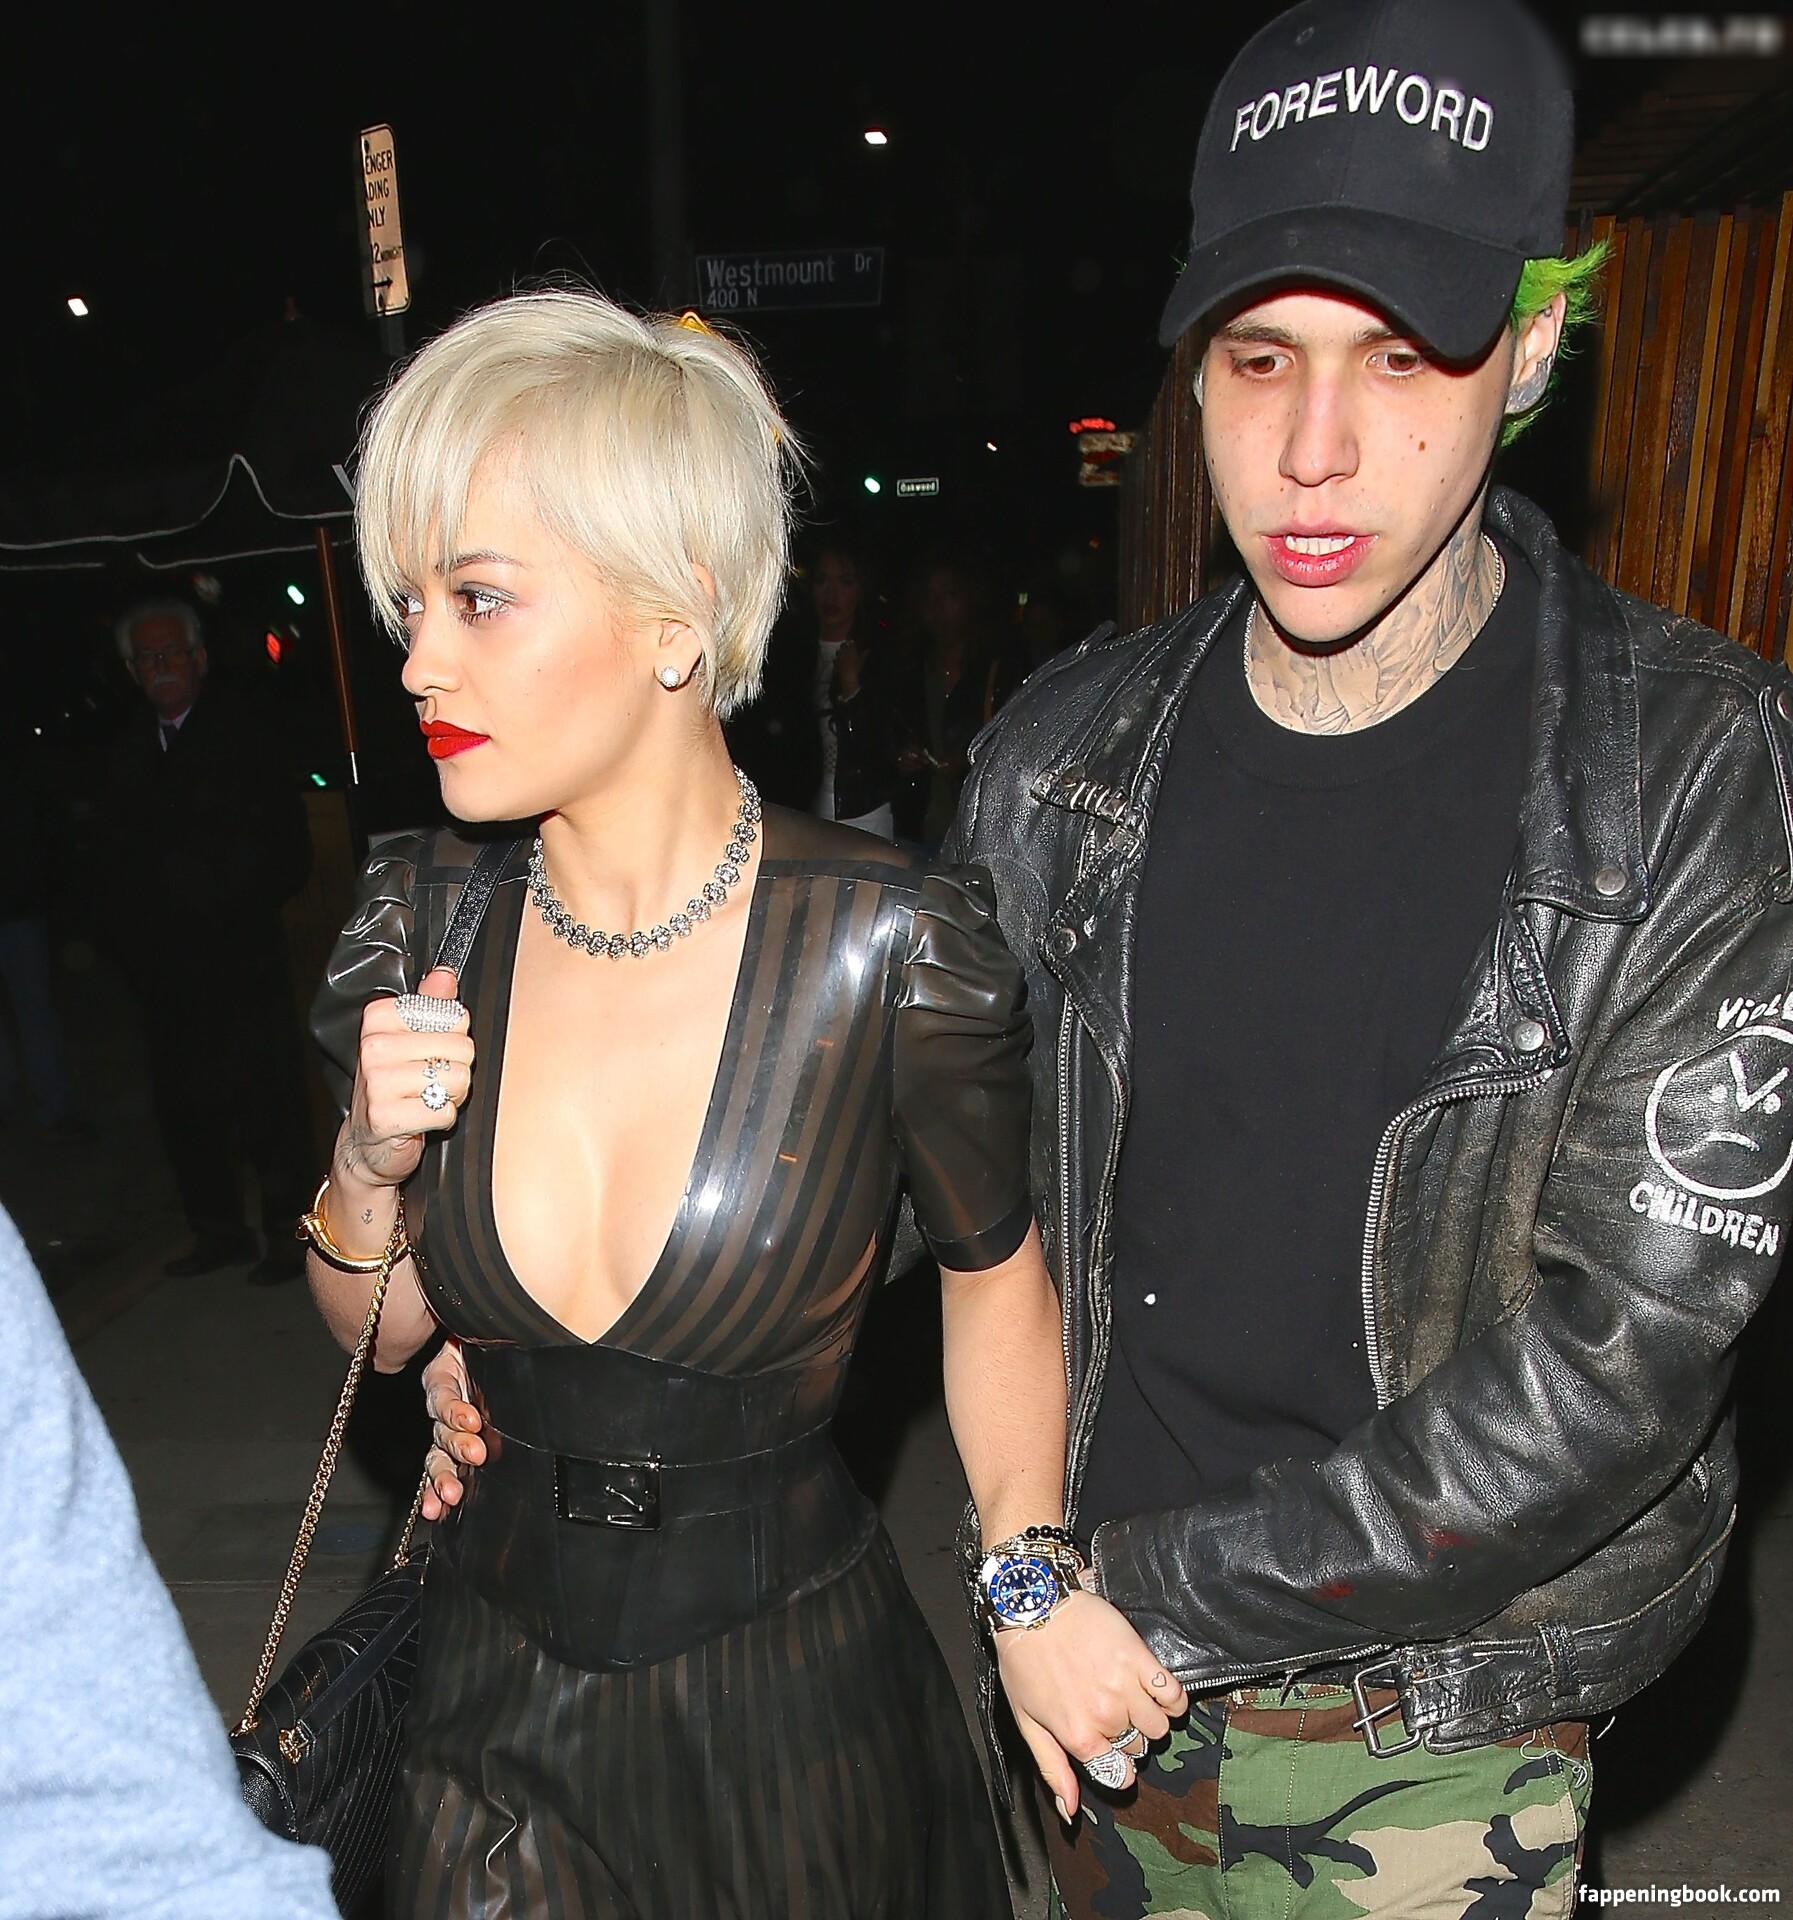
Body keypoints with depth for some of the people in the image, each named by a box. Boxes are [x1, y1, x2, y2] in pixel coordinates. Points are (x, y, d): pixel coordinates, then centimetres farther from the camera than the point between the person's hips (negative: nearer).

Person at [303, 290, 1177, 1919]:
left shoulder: (894, 946, -23)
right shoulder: (425, 918, -11)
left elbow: (994, 1268, -5)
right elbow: (376, 1326, 1)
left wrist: (1034, 1566, -12)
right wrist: (373, 1164, -18)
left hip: (795, 1713, -2)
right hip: (500, 1690, 3)